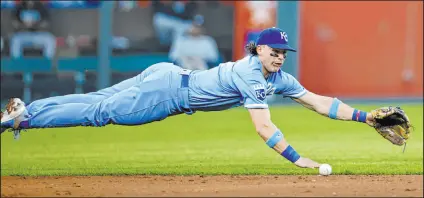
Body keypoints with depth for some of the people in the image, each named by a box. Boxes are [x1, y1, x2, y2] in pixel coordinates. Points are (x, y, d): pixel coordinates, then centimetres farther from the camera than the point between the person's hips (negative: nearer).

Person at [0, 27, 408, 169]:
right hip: (166, 88, -8)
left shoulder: (277, 78, 3)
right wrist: (298, 160, -37)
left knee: (97, 103, 10)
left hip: (168, 78, 8)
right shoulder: (251, 75, -23)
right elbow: (263, 127, -31)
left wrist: (366, 117, -5)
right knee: (99, 112, -6)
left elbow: (318, 102, 3)